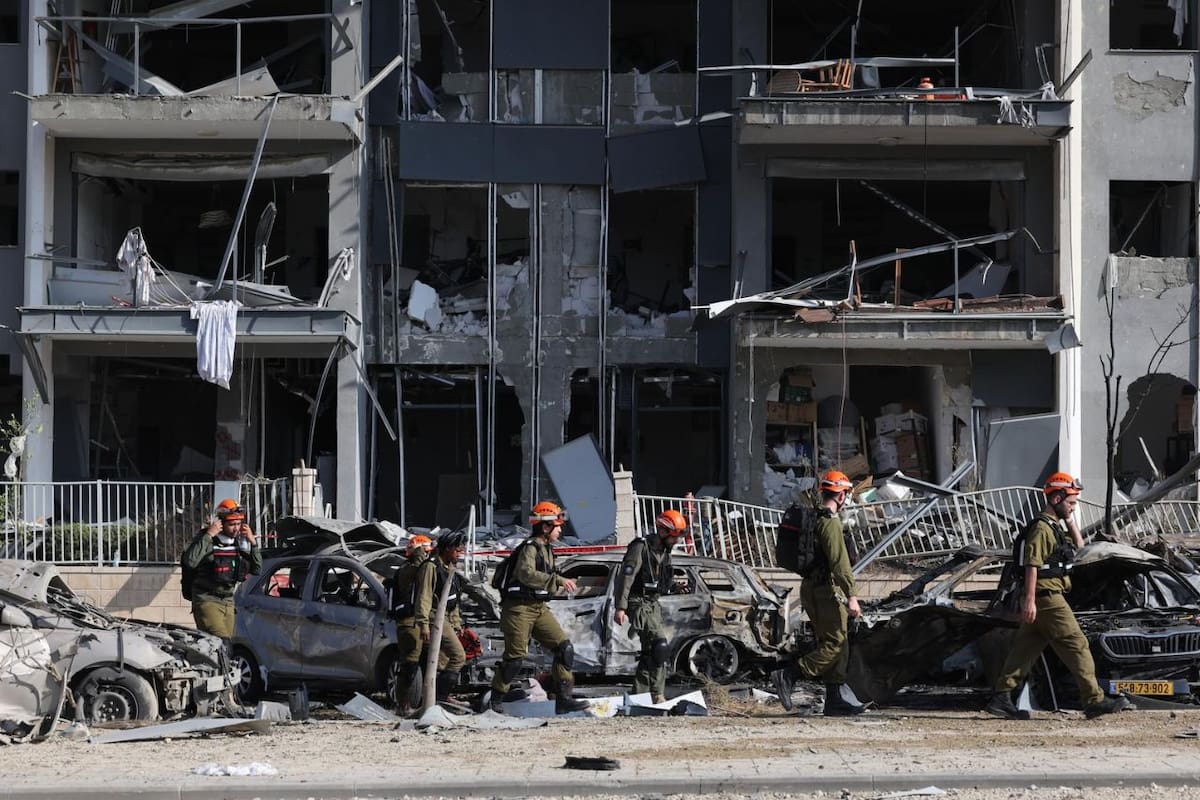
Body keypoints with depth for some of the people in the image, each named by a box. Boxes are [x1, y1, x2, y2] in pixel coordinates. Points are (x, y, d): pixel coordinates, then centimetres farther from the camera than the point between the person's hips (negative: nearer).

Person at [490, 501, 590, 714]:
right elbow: (526, 574, -33)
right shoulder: (529, 548, -15)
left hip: (539, 608, 9)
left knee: (564, 647, -3)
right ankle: (496, 699, 15)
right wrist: (558, 580, -34)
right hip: (519, 608, -9)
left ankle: (563, 698, -3)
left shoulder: (546, 548, 14)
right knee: (515, 656, -3)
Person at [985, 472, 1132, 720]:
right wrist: (1029, 600, -25)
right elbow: (1032, 565, -20)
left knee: (1025, 648, 9)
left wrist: (1070, 521, 15)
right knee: (1076, 645, -7)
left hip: (1042, 600, 10)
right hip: (1046, 598, -10)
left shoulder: (1055, 527, 18)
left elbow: (1078, 546, 28)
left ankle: (1001, 697, 8)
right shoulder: (1041, 528, -14)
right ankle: (1094, 700, -6)